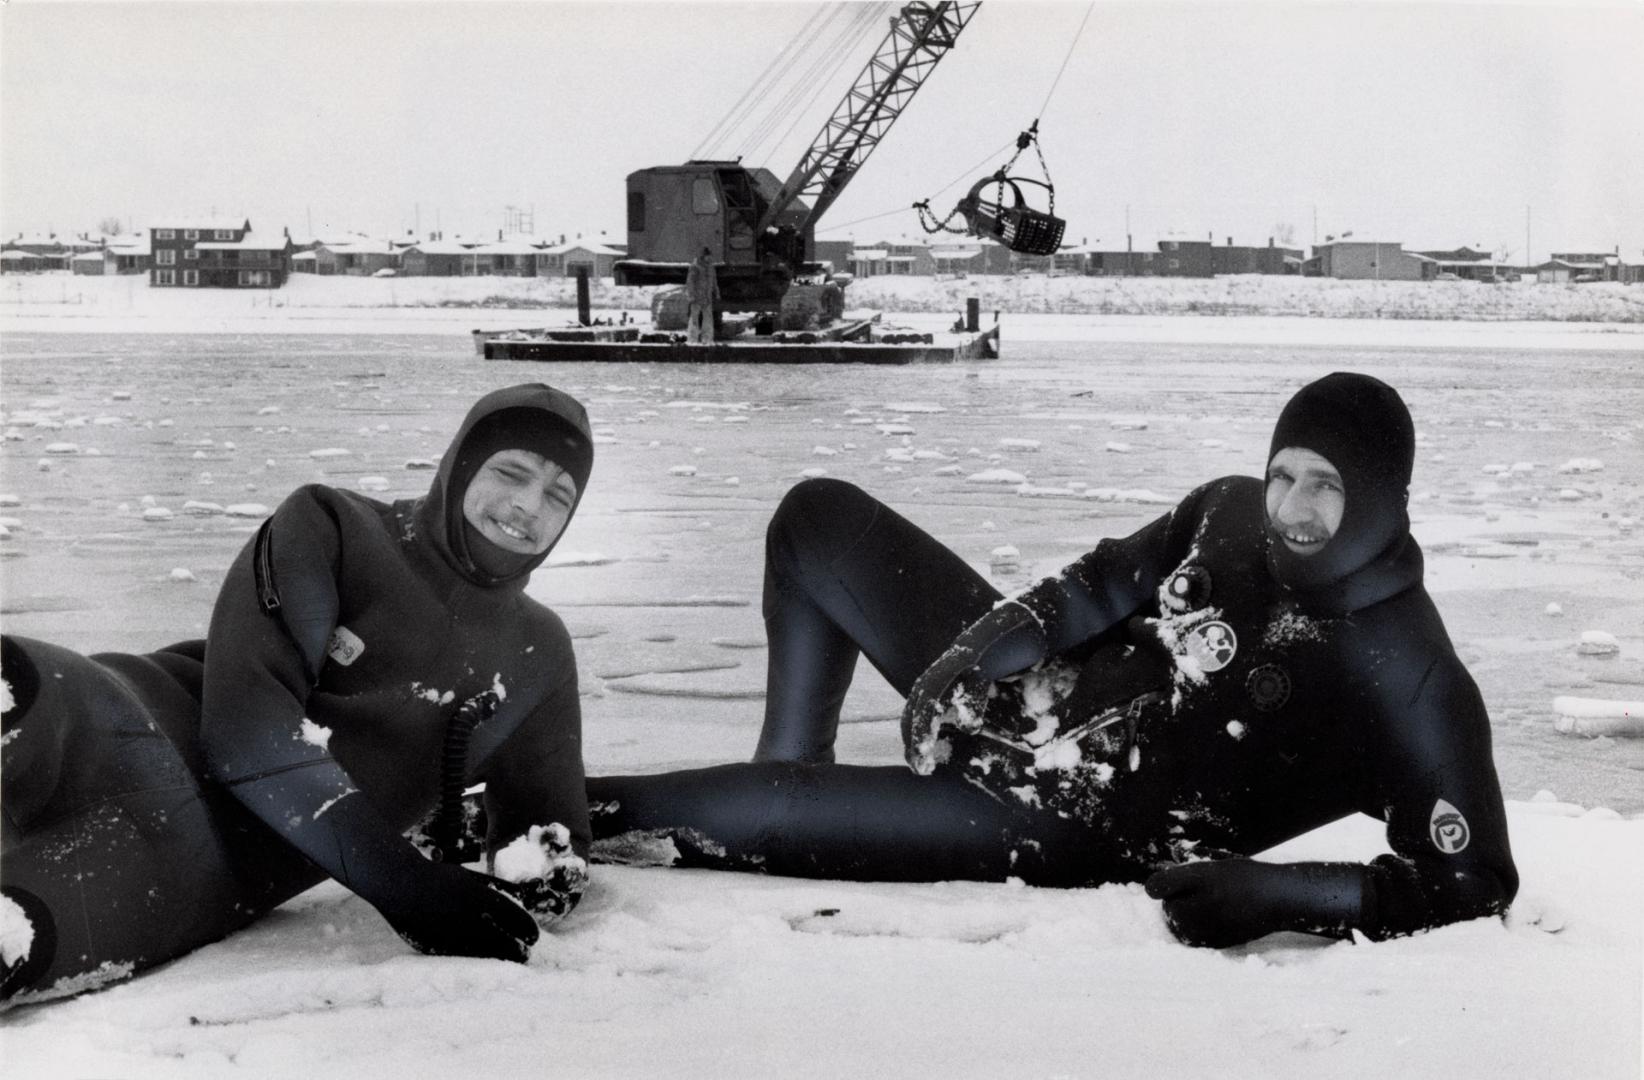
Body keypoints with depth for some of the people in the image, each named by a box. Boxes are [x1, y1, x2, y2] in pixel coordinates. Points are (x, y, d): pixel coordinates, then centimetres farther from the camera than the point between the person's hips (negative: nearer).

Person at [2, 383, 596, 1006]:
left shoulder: (539, 655, 16)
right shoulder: (331, 527, 0)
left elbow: (550, 839, 19)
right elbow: (249, 727, -12)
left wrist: (531, 884, -8)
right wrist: (401, 880, -22)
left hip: (230, 867, 2)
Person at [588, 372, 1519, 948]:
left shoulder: (1408, 678, -22)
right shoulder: (1231, 512, -5)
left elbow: (1474, 881, -22)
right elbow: (1104, 584, 7)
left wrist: (1274, 889, -32)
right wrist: (976, 652, -10)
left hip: (1077, 829, -7)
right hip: (1027, 699, 7)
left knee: (780, 816, -22)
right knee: (817, 518, 11)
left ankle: (598, 813, 6)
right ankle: (791, 775, 15)